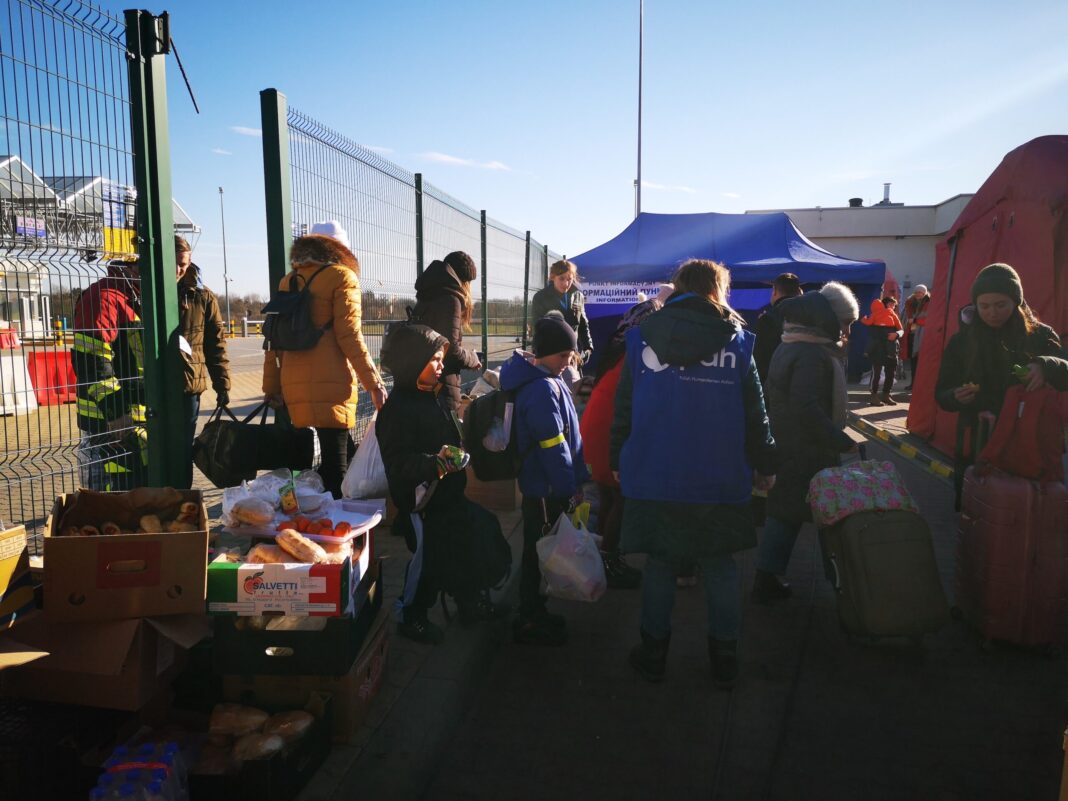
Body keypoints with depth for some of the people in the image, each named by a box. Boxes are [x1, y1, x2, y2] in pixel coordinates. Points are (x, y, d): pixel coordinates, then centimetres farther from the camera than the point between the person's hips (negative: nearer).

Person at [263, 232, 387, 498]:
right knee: (336, 468, -5)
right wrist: (374, 383, -6)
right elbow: (349, 335, -9)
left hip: (294, 384, 6)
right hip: (331, 385, -6)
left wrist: (272, 387, 19)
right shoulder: (342, 277, 0)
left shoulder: (288, 281, 16)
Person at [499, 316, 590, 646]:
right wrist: (571, 485, -15)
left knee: (539, 549, 19)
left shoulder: (548, 381, 11)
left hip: (550, 486, 10)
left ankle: (534, 611, 33)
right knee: (538, 551, 3)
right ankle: (530, 623, 16)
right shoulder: (542, 389, -22)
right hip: (545, 490, -10)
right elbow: (553, 445, -23)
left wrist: (575, 479, 16)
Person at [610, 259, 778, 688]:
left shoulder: (643, 336, 1)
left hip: (653, 473, 0)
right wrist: (764, 464, 12)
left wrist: (619, 461, 12)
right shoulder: (737, 341, 0)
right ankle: (724, 657, 21)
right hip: (720, 477, 0)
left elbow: (624, 408, 3)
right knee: (719, 565, 12)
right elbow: (754, 412, 3)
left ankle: (653, 652, 22)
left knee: (659, 562, 12)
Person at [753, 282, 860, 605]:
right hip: (808, 453, -9)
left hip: (783, 445, 10)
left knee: (784, 510, 13)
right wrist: (843, 442, -27)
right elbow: (808, 409, -29)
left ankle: (766, 580, 17)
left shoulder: (788, 347, 13)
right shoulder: (811, 354, -19)